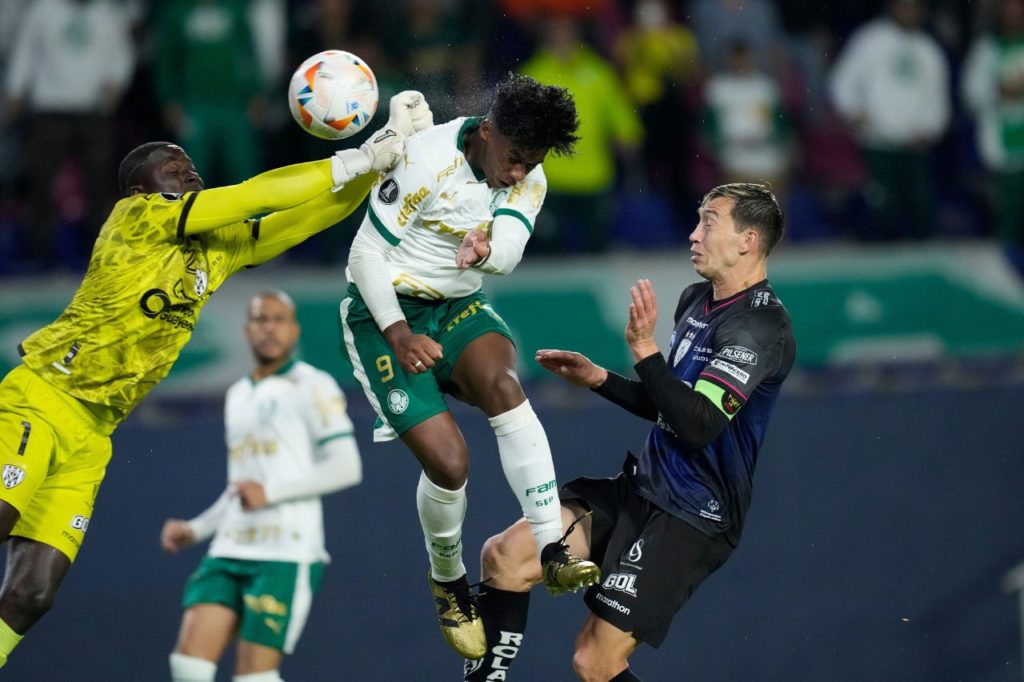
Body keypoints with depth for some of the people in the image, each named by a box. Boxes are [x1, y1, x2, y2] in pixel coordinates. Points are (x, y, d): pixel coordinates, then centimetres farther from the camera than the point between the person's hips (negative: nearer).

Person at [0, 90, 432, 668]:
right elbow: (258, 195, -13)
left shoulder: (219, 249, 12)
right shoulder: (137, 217, -7)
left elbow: (314, 215, 10)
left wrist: (391, 147, -1)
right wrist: (359, 159, -9)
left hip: (89, 437, 6)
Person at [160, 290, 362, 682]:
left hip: (286, 556, -7)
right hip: (230, 551, 7)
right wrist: (195, 530, 17)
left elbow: (346, 467, -10)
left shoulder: (311, 387, -1)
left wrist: (270, 492, -17)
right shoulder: (238, 396, 22)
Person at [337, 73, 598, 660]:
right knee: (448, 459, -17)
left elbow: (508, 253, -24)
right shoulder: (430, 160, -21)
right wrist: (398, 335, -23)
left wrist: (484, 250, -48)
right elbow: (367, 253, -16)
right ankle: (449, 584, 12)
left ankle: (554, 554, -34)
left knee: (503, 382, -31)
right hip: (385, 311, -4)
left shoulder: (529, 181, -5)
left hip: (458, 306, 4)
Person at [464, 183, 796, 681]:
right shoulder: (696, 300, 11)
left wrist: (644, 348, -32)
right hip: (640, 487, 9)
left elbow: (697, 425, -28)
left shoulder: (759, 326, -18)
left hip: (689, 518, -9)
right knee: (504, 556, -4)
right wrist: (599, 379, 11)